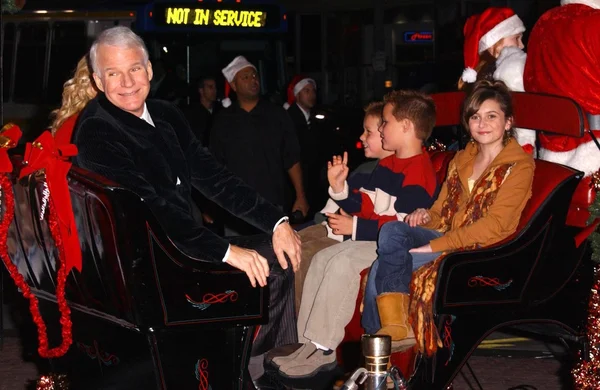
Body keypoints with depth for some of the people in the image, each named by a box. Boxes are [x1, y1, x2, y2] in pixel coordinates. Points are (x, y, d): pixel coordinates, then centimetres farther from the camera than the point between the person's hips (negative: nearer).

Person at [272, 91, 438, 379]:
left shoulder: (419, 171, -17)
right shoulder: (386, 165, 17)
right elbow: (365, 205, 17)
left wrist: (355, 227, -19)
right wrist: (339, 188, -1)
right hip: (371, 238, 11)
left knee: (341, 262, -28)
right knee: (322, 258, -3)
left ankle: (324, 349, -22)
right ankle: (310, 342, -6)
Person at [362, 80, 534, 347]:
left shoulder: (519, 166, -3)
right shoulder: (461, 160, 19)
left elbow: (494, 224, -13)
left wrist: (435, 246, -19)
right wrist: (426, 216, -6)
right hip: (445, 238, 6)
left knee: (383, 267, -22)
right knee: (390, 230, -26)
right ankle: (395, 327, -31)